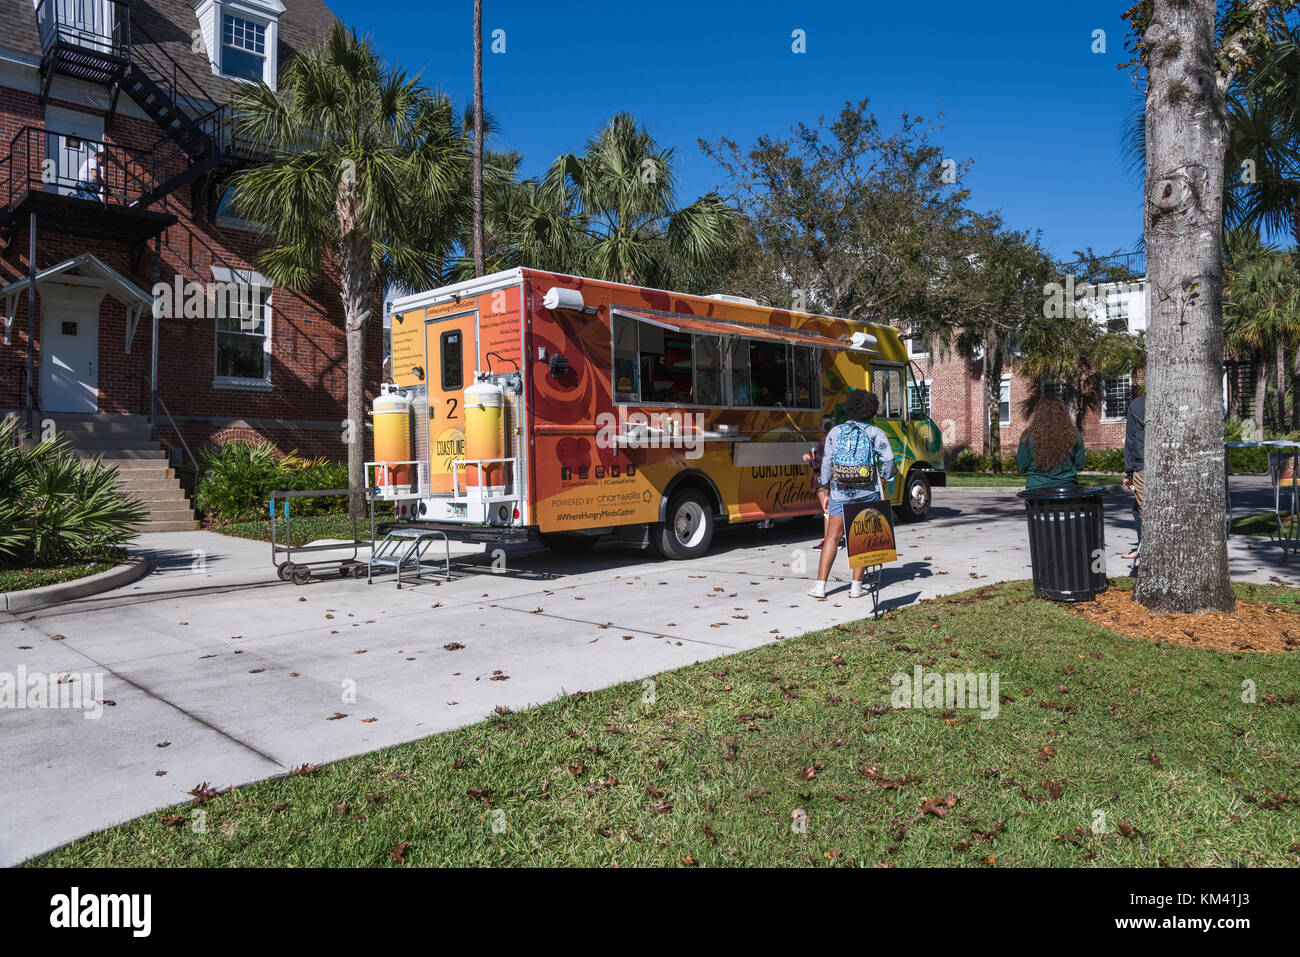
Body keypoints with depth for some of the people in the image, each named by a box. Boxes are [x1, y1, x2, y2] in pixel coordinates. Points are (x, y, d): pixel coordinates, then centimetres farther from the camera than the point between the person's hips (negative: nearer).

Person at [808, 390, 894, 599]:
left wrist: (826, 493, 7)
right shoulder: (874, 433, 2)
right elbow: (887, 458, -11)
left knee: (832, 538, 5)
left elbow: (827, 463, 1)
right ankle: (856, 586, 7)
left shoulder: (835, 432, 5)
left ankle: (820, 585, 2)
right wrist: (882, 485, 2)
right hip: (867, 492, -1)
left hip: (840, 491, 1)